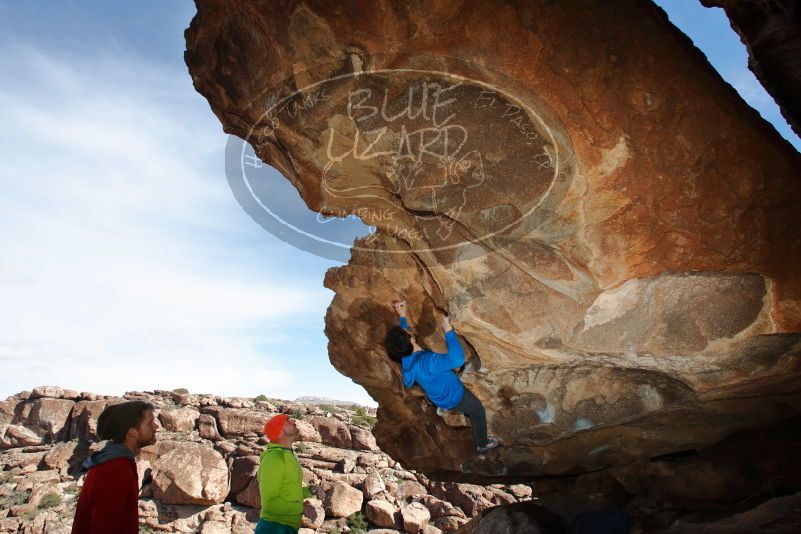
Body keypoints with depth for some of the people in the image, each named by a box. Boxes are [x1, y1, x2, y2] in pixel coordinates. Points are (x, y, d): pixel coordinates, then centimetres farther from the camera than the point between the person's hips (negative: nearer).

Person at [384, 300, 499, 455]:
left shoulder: (406, 359, -18)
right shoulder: (427, 361, -46)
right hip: (454, 397, -7)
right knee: (478, 412, 21)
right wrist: (448, 330, -48)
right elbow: (457, 359, -56)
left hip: (439, 396, 7)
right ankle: (482, 444, 42)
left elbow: (402, 339, 5)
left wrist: (403, 316, 3)